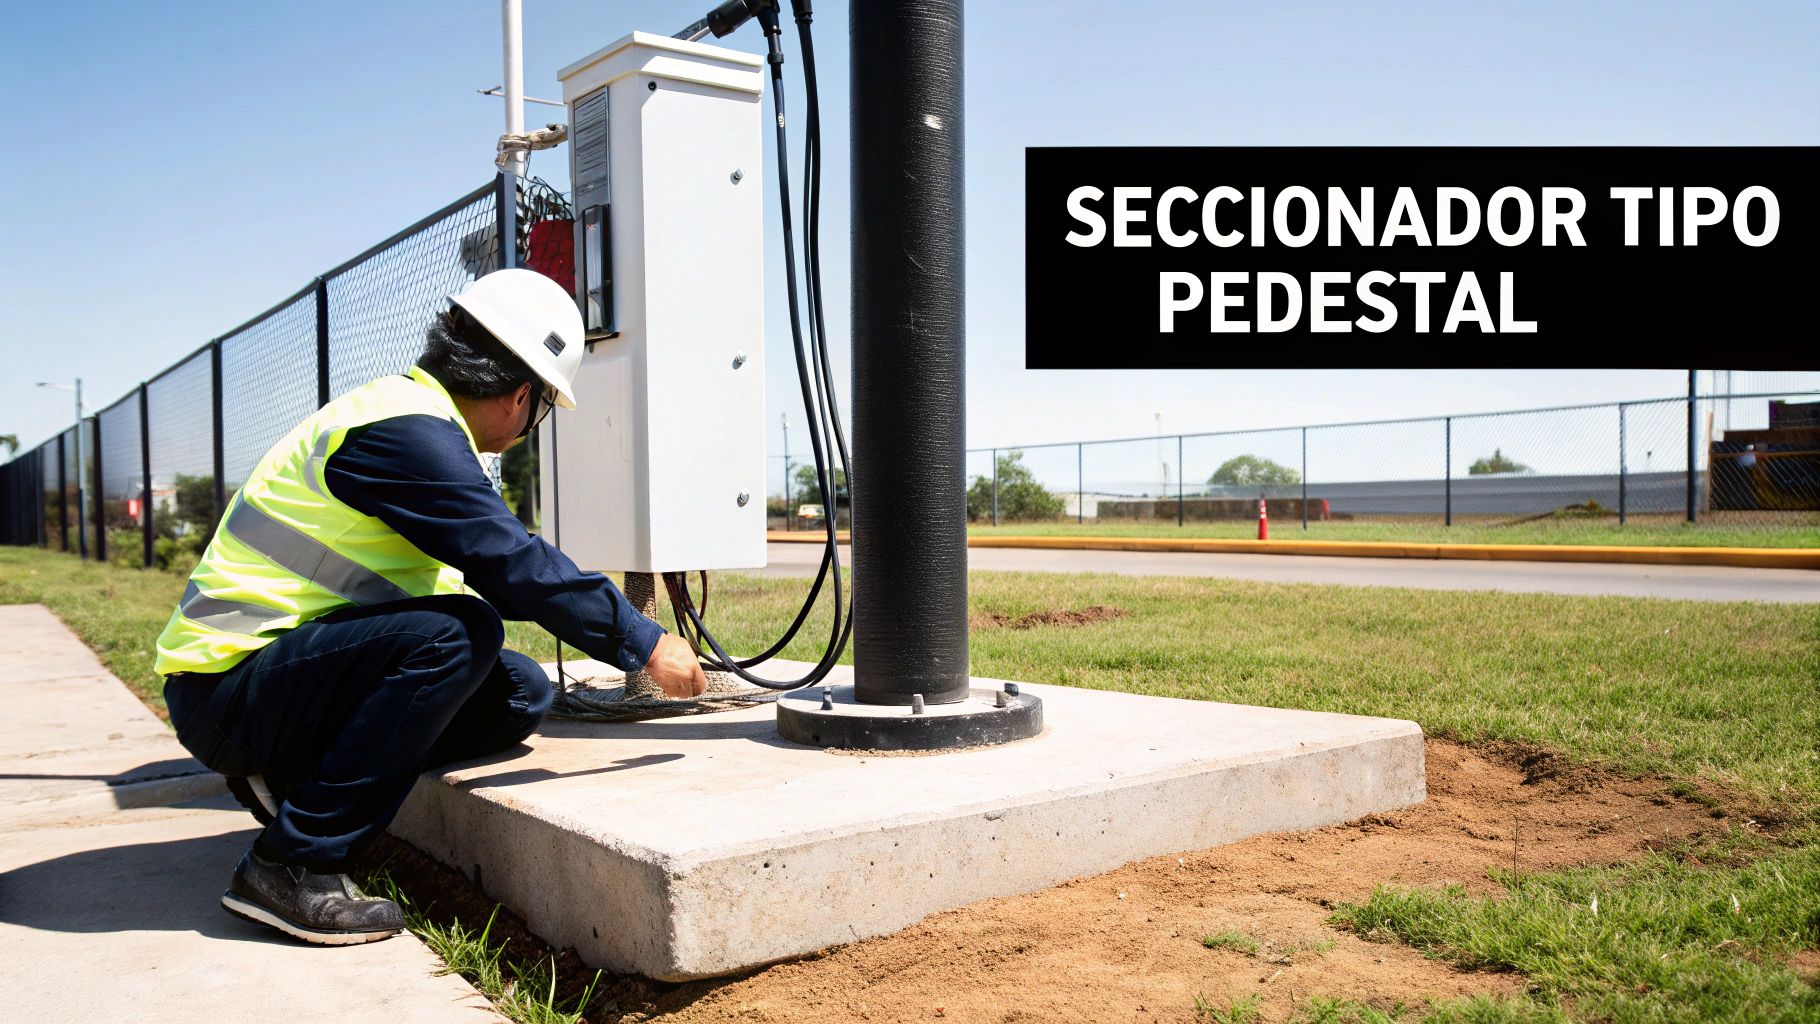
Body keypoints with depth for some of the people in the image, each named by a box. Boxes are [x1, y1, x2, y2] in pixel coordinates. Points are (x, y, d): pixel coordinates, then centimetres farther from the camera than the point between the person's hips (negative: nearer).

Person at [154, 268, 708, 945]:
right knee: (456, 635, -30)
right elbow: (512, 563, -23)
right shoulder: (406, 430, -19)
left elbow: (483, 567, 24)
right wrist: (644, 643, -15)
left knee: (521, 693, 0)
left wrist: (590, 609, 31)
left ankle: (291, 778, 6)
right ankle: (291, 865, -19)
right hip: (225, 688, -9)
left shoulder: (405, 409, 12)